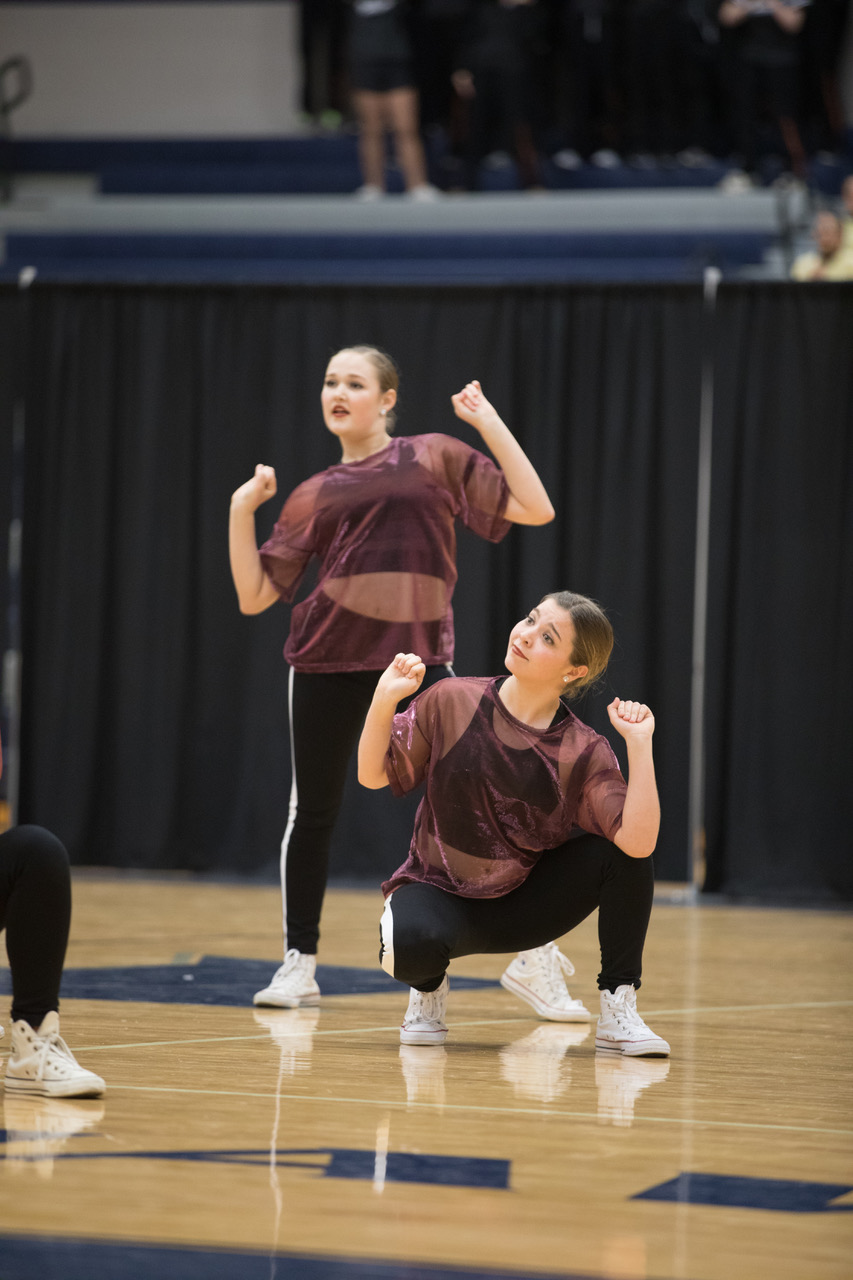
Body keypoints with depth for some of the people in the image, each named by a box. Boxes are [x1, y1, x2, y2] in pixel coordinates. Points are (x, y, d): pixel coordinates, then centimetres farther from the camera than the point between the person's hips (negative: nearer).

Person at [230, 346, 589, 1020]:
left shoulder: (435, 458, 9)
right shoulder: (313, 496, 14)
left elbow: (536, 509, 1)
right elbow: (255, 596, 12)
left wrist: (489, 423, -1)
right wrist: (242, 509, 3)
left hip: (419, 658, -3)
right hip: (329, 658, 3)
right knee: (313, 811, 5)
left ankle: (536, 957, 0)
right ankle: (299, 963, 19)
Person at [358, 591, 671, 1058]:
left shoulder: (583, 752, -13)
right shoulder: (452, 703, -11)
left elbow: (638, 841, -27)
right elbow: (373, 774, -5)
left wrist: (639, 744, -30)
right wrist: (384, 700, -19)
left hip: (525, 905, 1)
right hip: (440, 896, -1)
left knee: (624, 849, -24)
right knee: (413, 942, -38)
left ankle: (618, 1010, -11)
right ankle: (429, 988, 2)